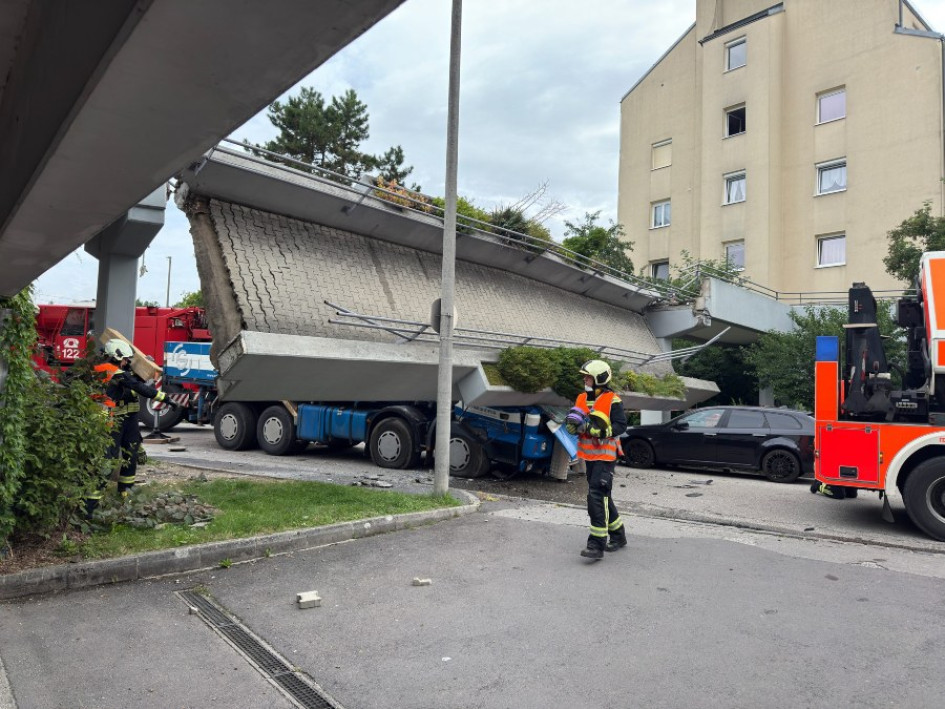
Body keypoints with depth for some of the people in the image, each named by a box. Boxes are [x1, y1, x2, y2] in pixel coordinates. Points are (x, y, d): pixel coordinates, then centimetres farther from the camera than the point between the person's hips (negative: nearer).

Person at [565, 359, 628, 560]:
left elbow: (621, 425, -14)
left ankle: (597, 544, -11)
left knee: (597, 496, -15)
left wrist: (600, 430, -26)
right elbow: (572, 425, 13)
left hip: (605, 455, -8)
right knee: (602, 496, 16)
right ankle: (618, 536, 32)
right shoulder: (582, 399, 11)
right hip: (588, 455, 8)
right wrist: (574, 422, -10)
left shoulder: (612, 400, -10)